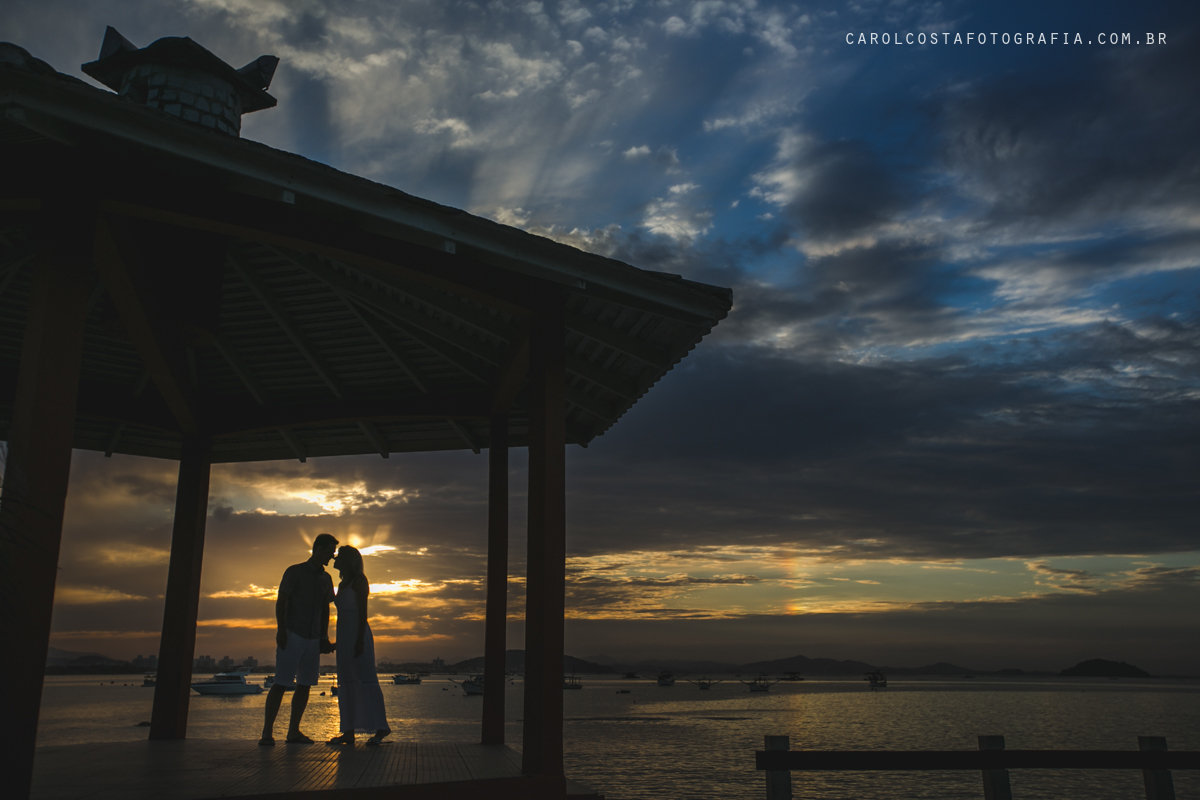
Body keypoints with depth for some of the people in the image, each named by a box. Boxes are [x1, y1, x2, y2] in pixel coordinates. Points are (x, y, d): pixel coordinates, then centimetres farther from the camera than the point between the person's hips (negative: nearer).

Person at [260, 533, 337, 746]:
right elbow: (281, 602, -5)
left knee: (305, 685, 3)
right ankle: (267, 732, -6)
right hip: (292, 635, -6)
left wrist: (324, 638, 15)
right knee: (281, 684, -9)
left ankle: (293, 731, 9)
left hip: (313, 639, 6)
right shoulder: (294, 572, -1)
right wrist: (281, 630, -14)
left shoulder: (326, 579, 15)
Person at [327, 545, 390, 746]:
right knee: (346, 684, 5)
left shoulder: (359, 580, -6)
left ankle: (381, 727, -8)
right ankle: (348, 732, 6)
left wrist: (360, 640, -20)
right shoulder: (343, 584, 19)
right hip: (344, 638, 9)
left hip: (358, 635, -9)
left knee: (365, 680, -10)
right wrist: (338, 643, 19)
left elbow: (363, 612, -13)